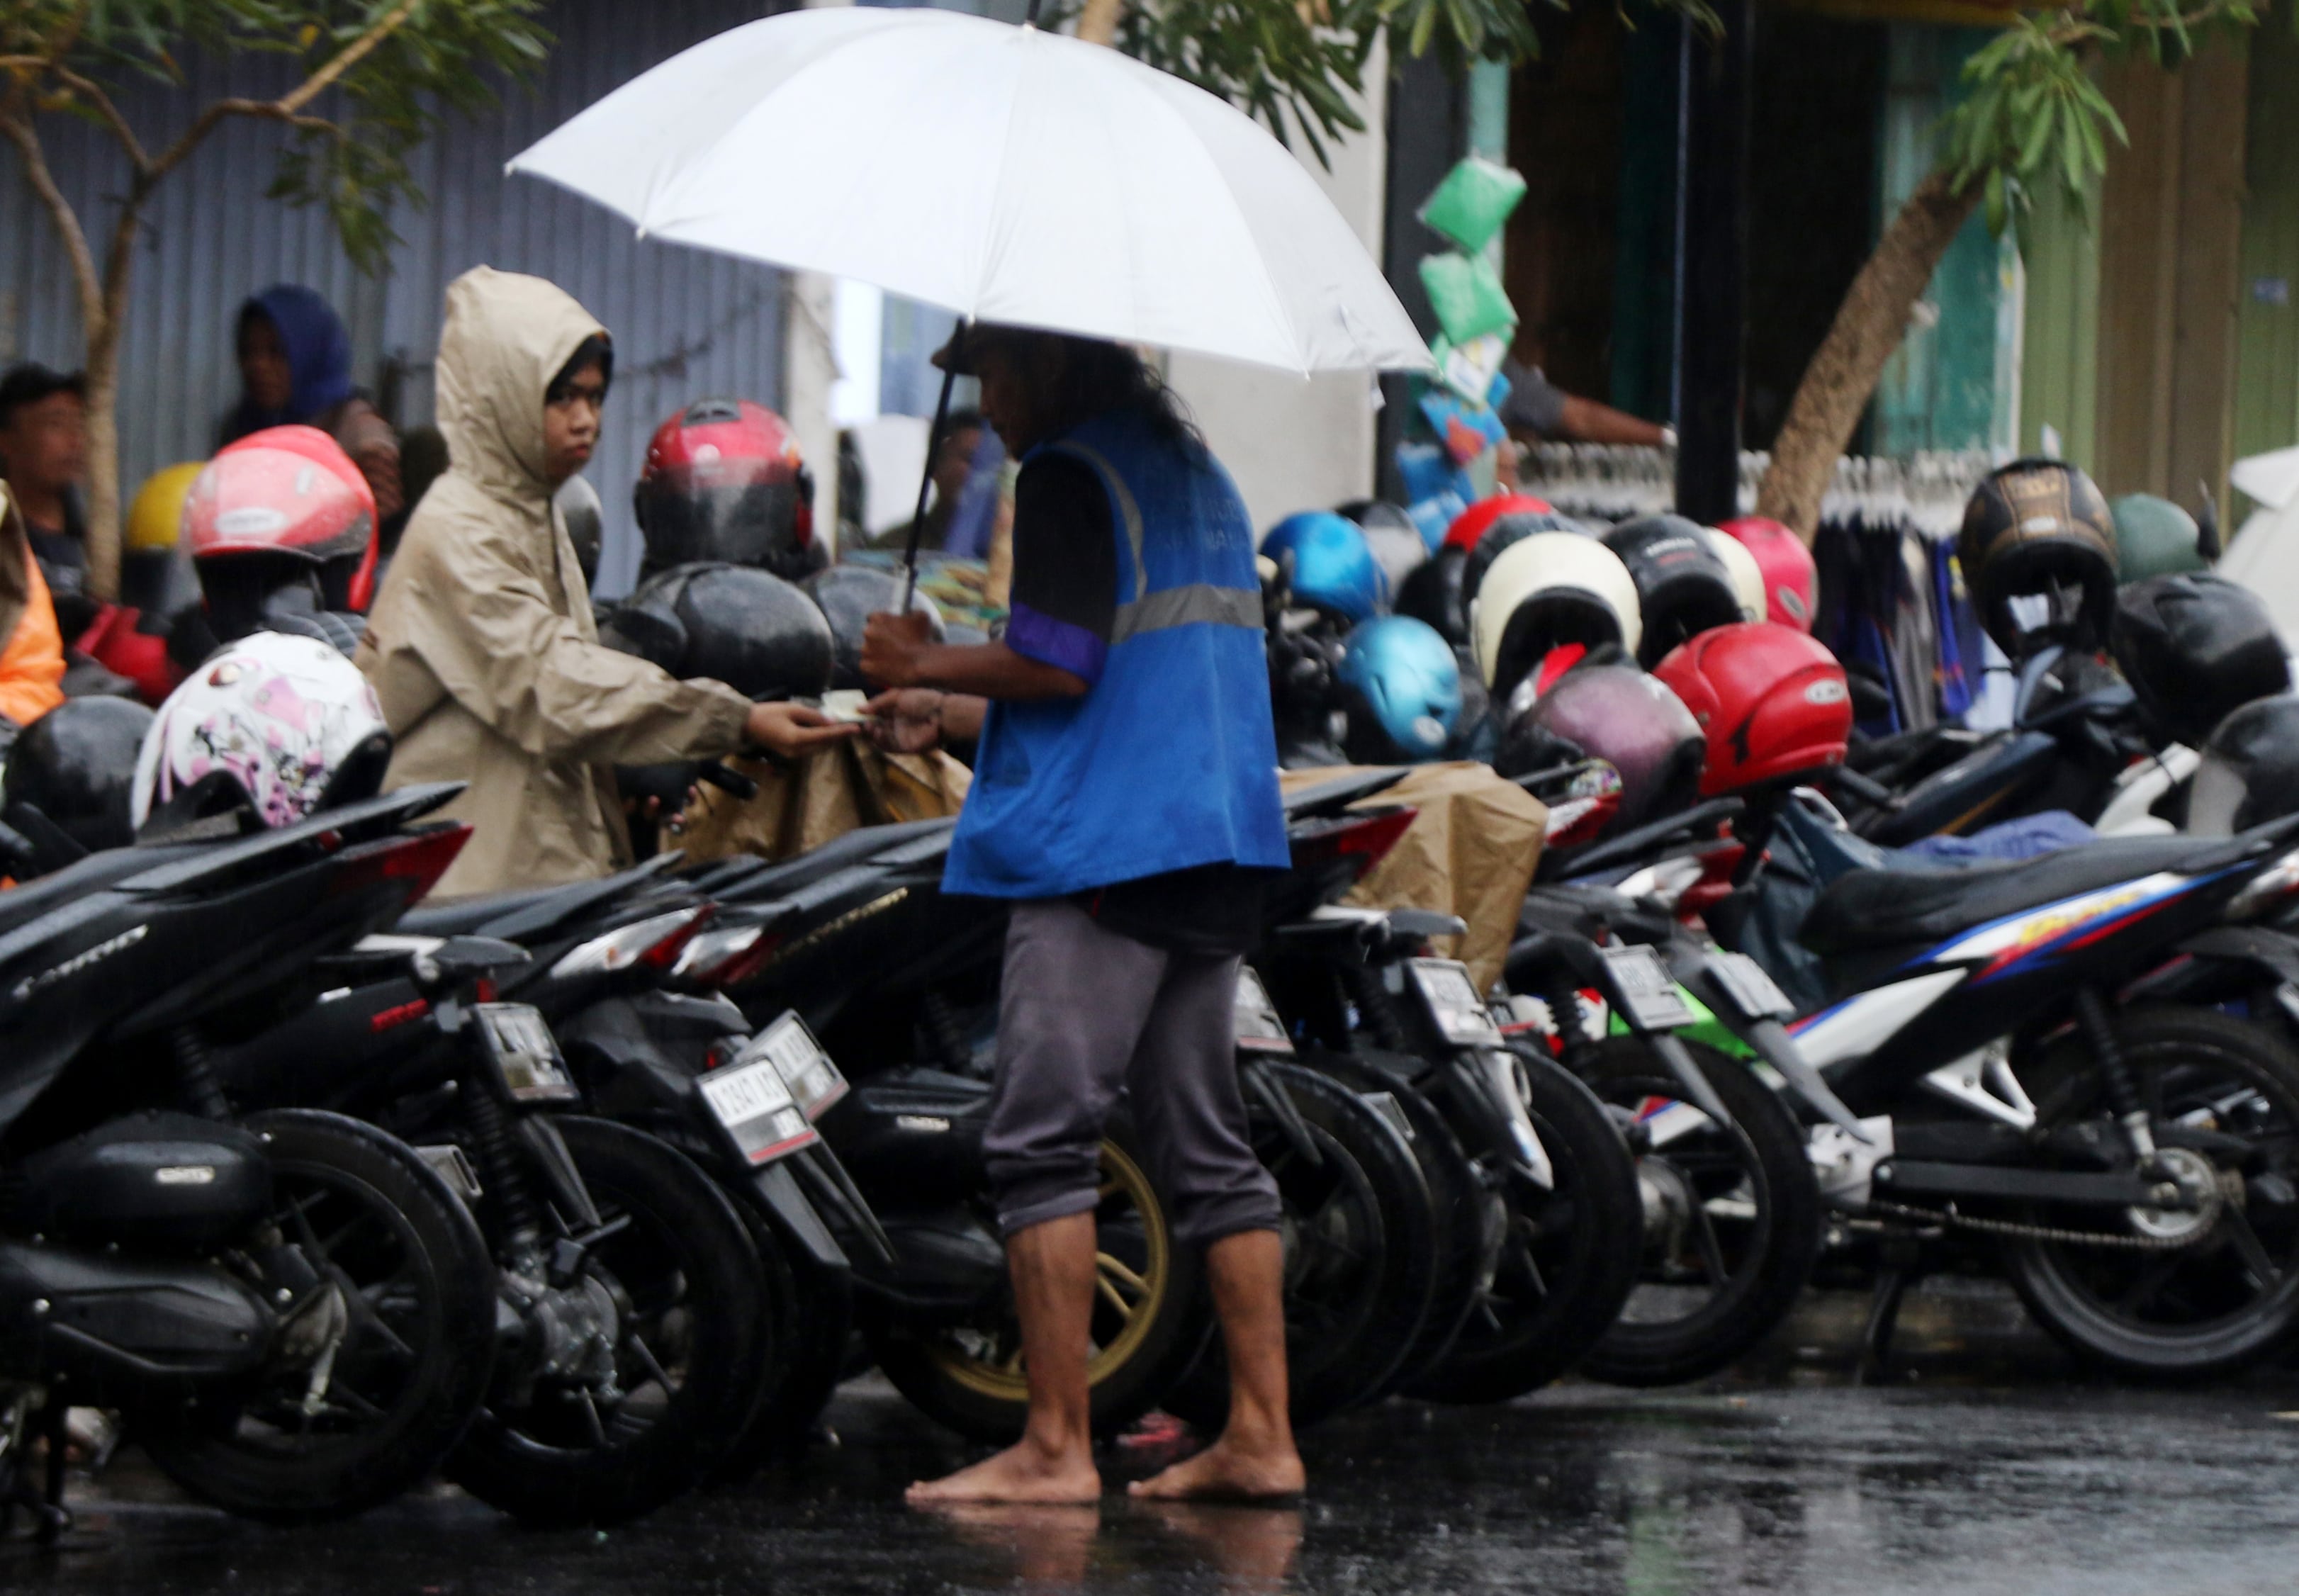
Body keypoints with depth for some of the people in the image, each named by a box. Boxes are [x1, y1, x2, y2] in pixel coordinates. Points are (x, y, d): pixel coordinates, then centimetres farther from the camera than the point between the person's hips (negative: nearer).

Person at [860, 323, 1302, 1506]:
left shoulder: (1069, 475, -7)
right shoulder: (1197, 473, 23)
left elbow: (1058, 664, -16)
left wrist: (921, 666, 0)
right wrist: (955, 716, 29)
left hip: (1099, 849, -9)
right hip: (1219, 851, 9)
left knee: (1042, 1138, -8)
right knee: (1203, 1140, 10)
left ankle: (1056, 1444, -13)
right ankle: (1260, 1432, 7)